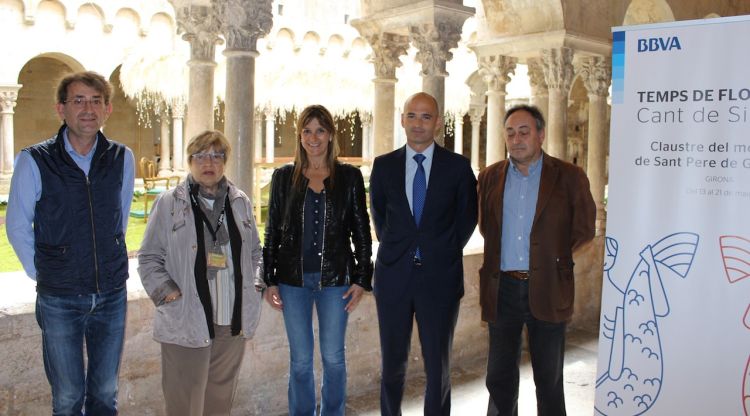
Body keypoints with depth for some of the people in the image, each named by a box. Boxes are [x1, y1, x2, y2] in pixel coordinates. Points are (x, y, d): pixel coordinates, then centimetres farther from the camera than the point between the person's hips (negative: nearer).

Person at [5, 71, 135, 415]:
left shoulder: (122, 159, -2)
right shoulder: (34, 161, -10)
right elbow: (17, 227, 1)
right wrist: (40, 272, 4)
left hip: (112, 295, 2)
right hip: (59, 299, -2)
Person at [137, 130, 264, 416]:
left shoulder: (240, 202, 9)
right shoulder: (169, 203, -3)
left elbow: (255, 252, 18)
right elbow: (149, 258, 0)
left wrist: (254, 284, 4)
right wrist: (168, 293, -12)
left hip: (234, 322, 4)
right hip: (186, 322, -3)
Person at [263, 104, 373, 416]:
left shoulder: (350, 176, 1)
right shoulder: (284, 177, 3)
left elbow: (361, 231, 2)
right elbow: (272, 231, 6)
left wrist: (362, 279, -2)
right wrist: (269, 280, 3)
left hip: (335, 278, -1)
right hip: (293, 278, 1)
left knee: (333, 357, 8)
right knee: (300, 359, 9)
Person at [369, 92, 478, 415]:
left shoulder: (458, 166, -1)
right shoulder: (383, 166, 4)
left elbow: (467, 216, 8)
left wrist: (446, 252, 4)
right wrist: (394, 248, 9)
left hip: (440, 276, -1)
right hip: (394, 275, 2)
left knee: (437, 365, 9)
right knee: (392, 364, 13)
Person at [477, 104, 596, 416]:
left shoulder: (569, 177, -3)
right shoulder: (490, 177, 6)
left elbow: (584, 230, 4)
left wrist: (552, 256, 4)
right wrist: (502, 259, 7)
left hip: (547, 290, -2)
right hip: (502, 289, 3)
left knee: (549, 379, 10)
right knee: (500, 379, 12)